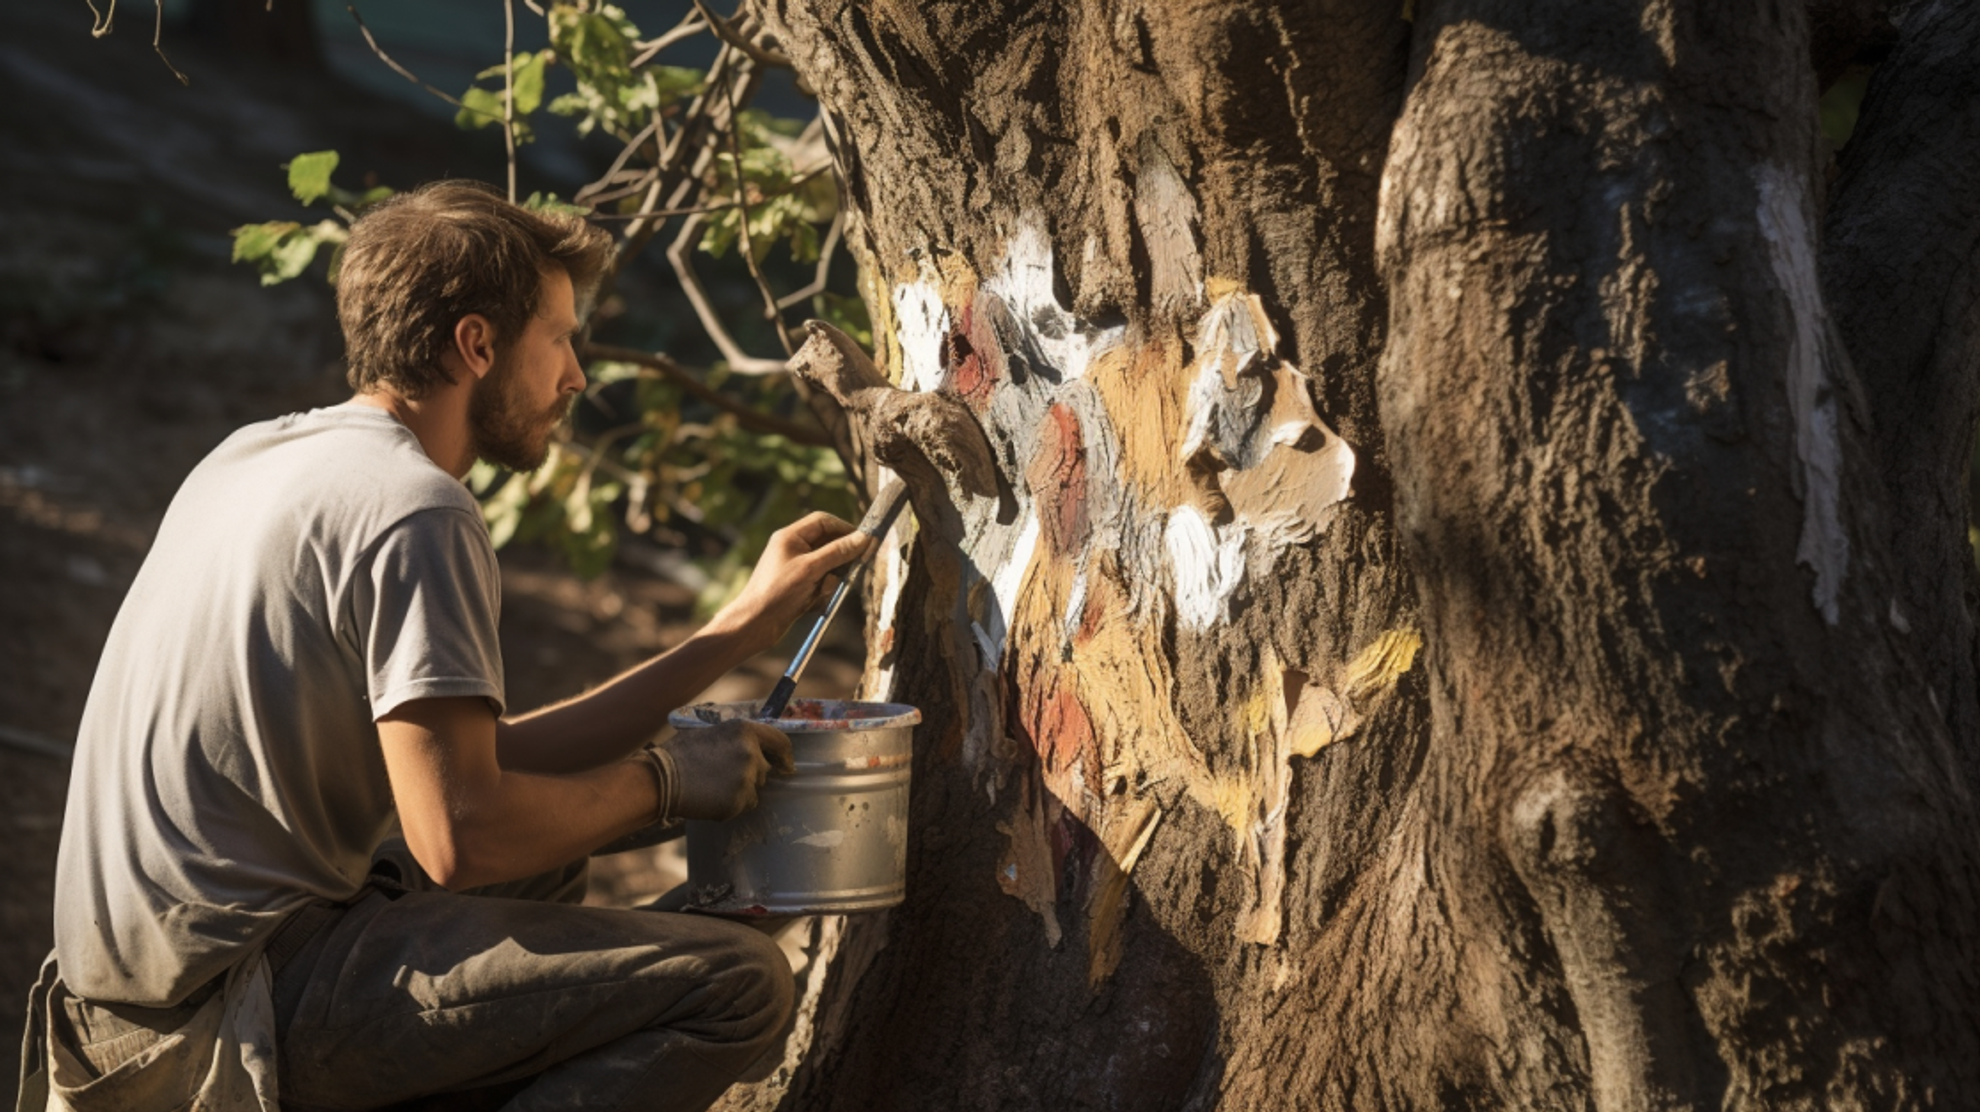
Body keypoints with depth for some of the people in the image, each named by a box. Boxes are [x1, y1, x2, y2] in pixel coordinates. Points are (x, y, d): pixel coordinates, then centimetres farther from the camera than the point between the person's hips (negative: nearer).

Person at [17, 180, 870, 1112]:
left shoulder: (263, 453, 15)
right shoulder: (415, 510, -14)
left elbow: (483, 762, 14)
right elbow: (461, 834, -21)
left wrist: (742, 628, 17)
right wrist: (667, 779, -4)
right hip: (247, 1013, -10)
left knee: (547, 859, 32)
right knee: (739, 981, -14)